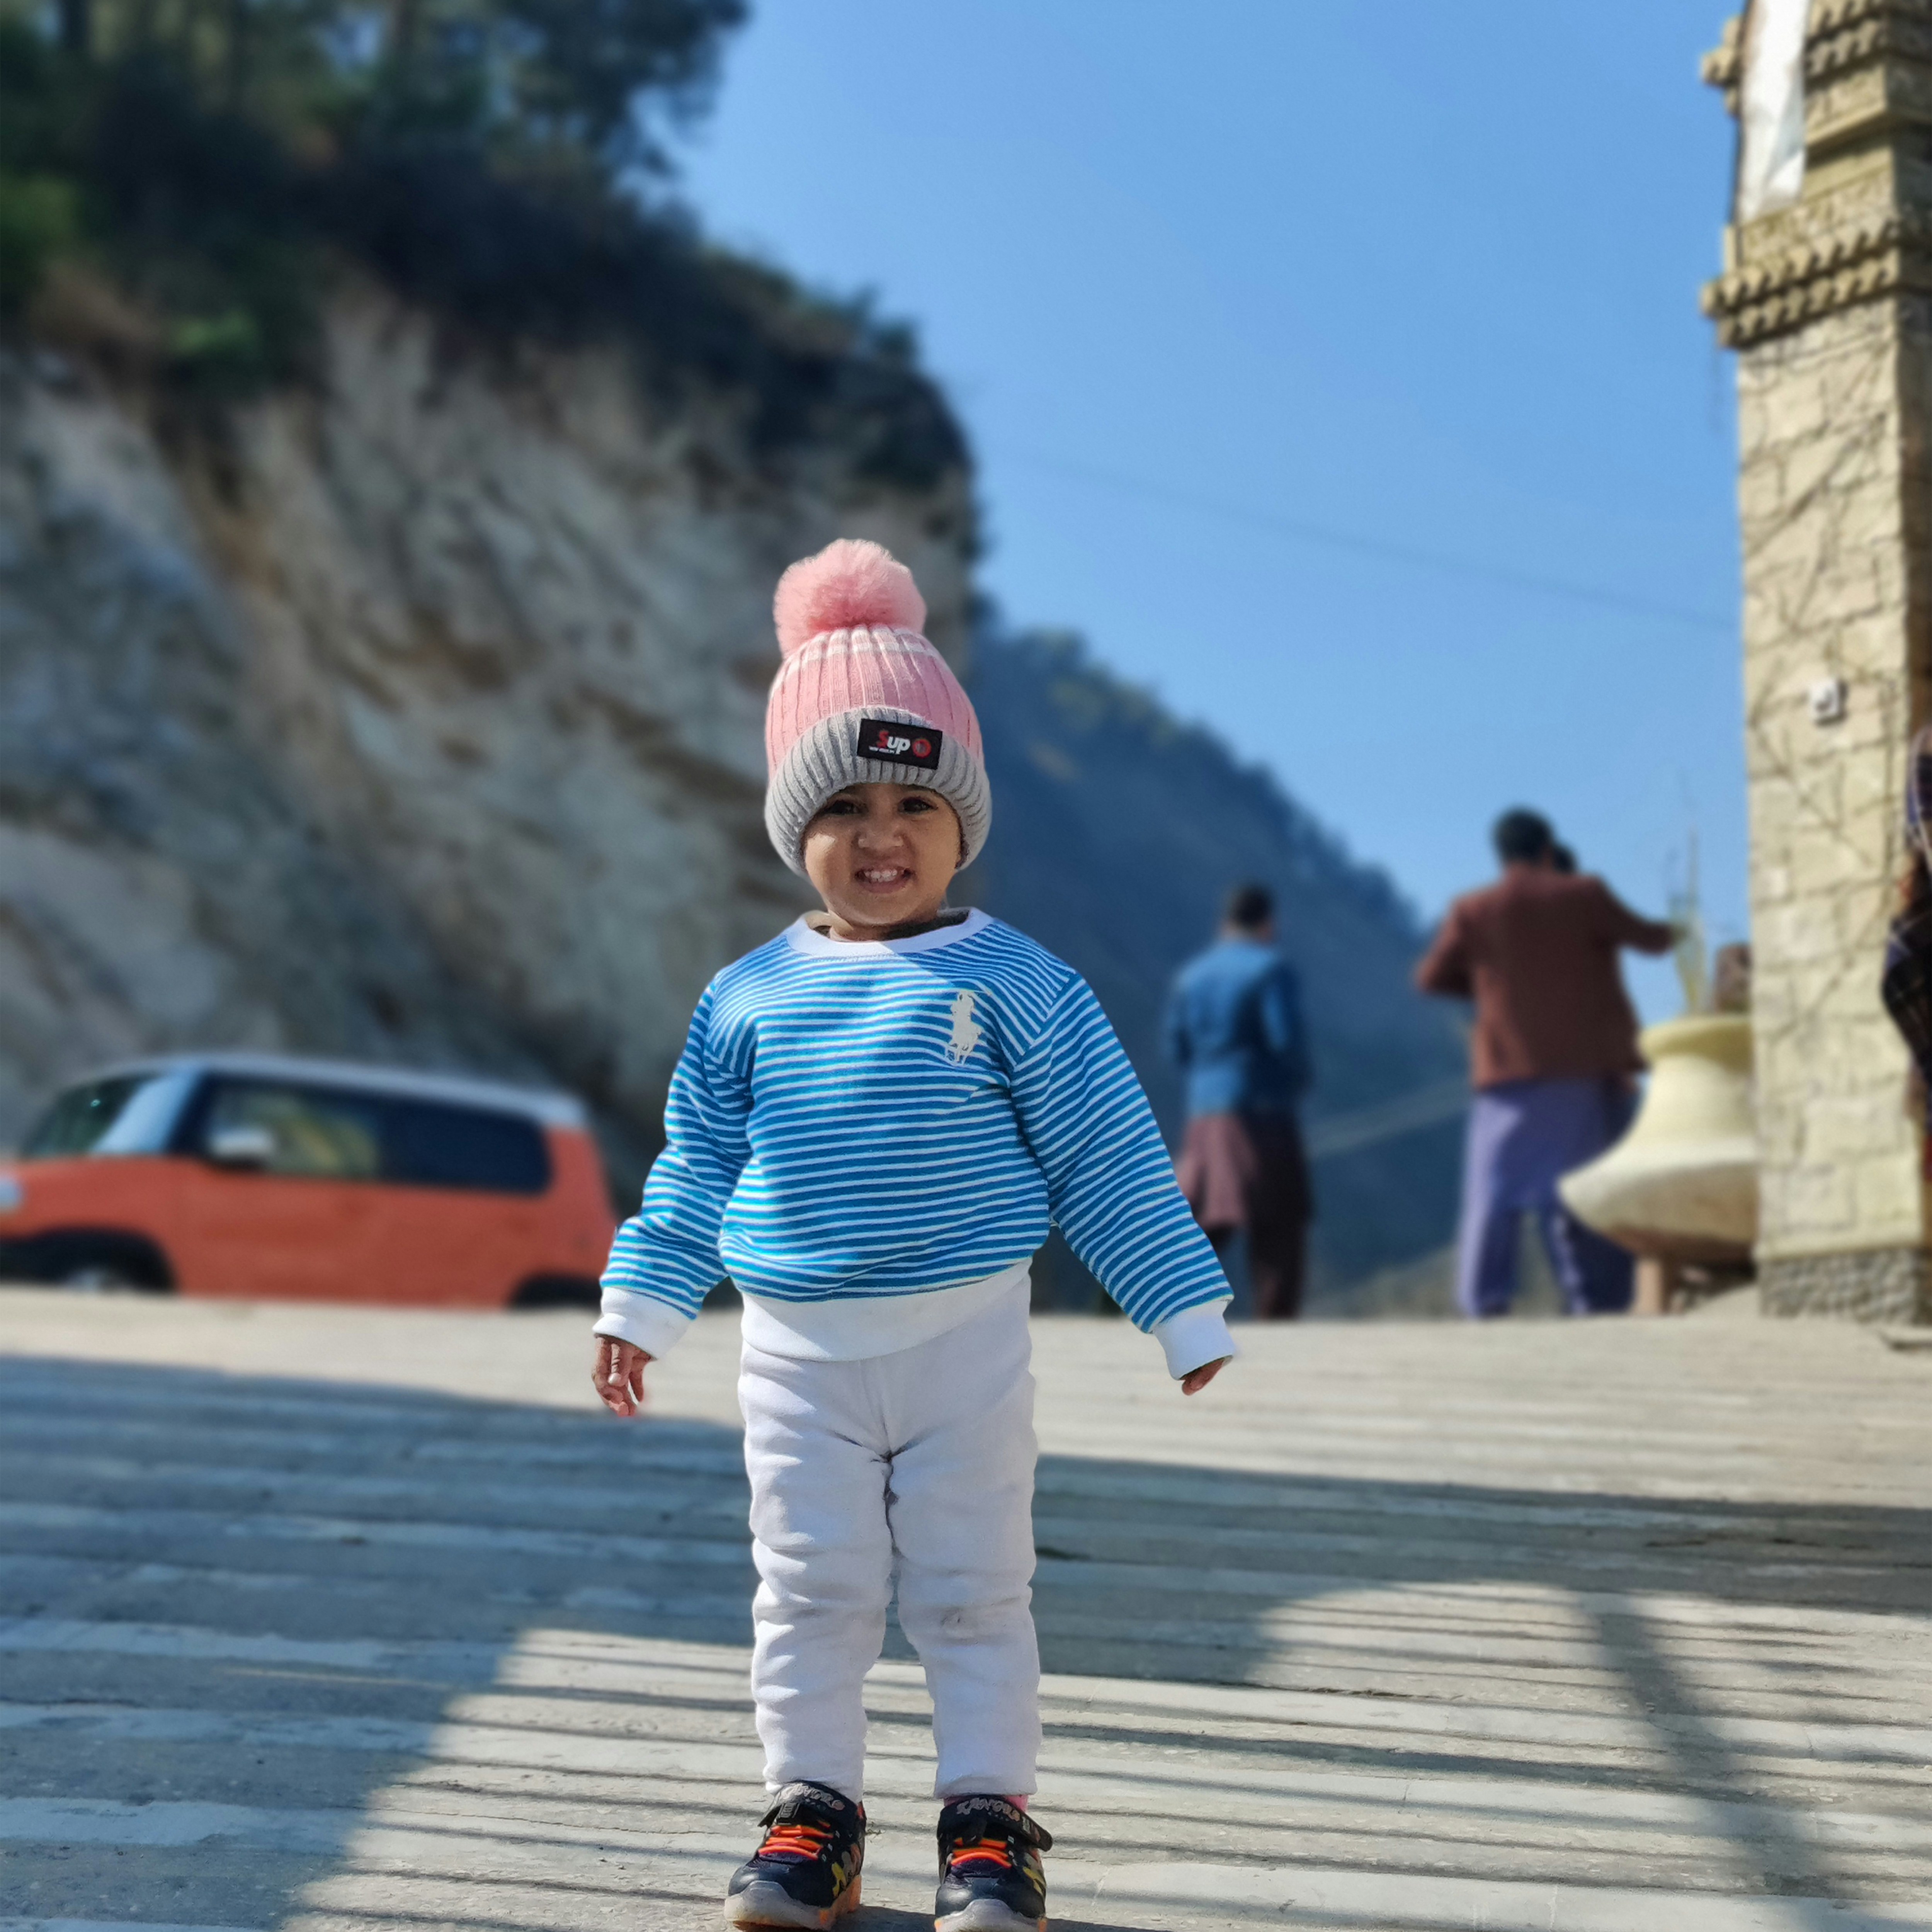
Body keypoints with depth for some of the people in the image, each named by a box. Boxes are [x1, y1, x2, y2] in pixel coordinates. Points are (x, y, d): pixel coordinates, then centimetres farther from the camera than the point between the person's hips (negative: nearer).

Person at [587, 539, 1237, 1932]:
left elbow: (1109, 1157, -1)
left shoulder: (1015, 984, -5)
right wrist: (641, 1311, 14)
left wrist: (1186, 1312, 1)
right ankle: (813, 1806, 20)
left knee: (975, 1591, 6)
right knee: (811, 1590, 7)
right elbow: (696, 1169, 13)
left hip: (965, 1344, -2)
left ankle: (989, 1818, 17)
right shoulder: (750, 999, 3)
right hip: (797, 1355, 2)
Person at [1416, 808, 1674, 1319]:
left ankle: (1485, 1304, -5)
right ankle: (1601, 1300, -2)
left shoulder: (1472, 913, 0)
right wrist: (1668, 932, 31)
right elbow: (1646, 939, 8)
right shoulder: (1583, 895, -2)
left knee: (1494, 1199, 3)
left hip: (1512, 1076, 0)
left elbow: (1431, 979, 9)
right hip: (1591, 1072, 0)